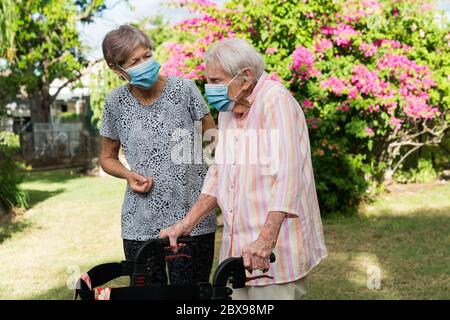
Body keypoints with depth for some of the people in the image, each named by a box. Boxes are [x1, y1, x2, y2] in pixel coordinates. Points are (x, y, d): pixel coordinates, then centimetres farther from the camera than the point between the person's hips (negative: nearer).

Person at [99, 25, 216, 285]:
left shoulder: (183, 89, -5)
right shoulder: (117, 102, 0)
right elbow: (108, 158, 13)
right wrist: (129, 175, -7)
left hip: (192, 218, -1)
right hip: (141, 225, 2)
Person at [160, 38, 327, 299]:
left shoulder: (276, 100, -14)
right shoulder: (229, 108, 13)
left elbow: (286, 173, -24)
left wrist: (266, 240, -32)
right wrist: (187, 224, 10)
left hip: (276, 250, -8)